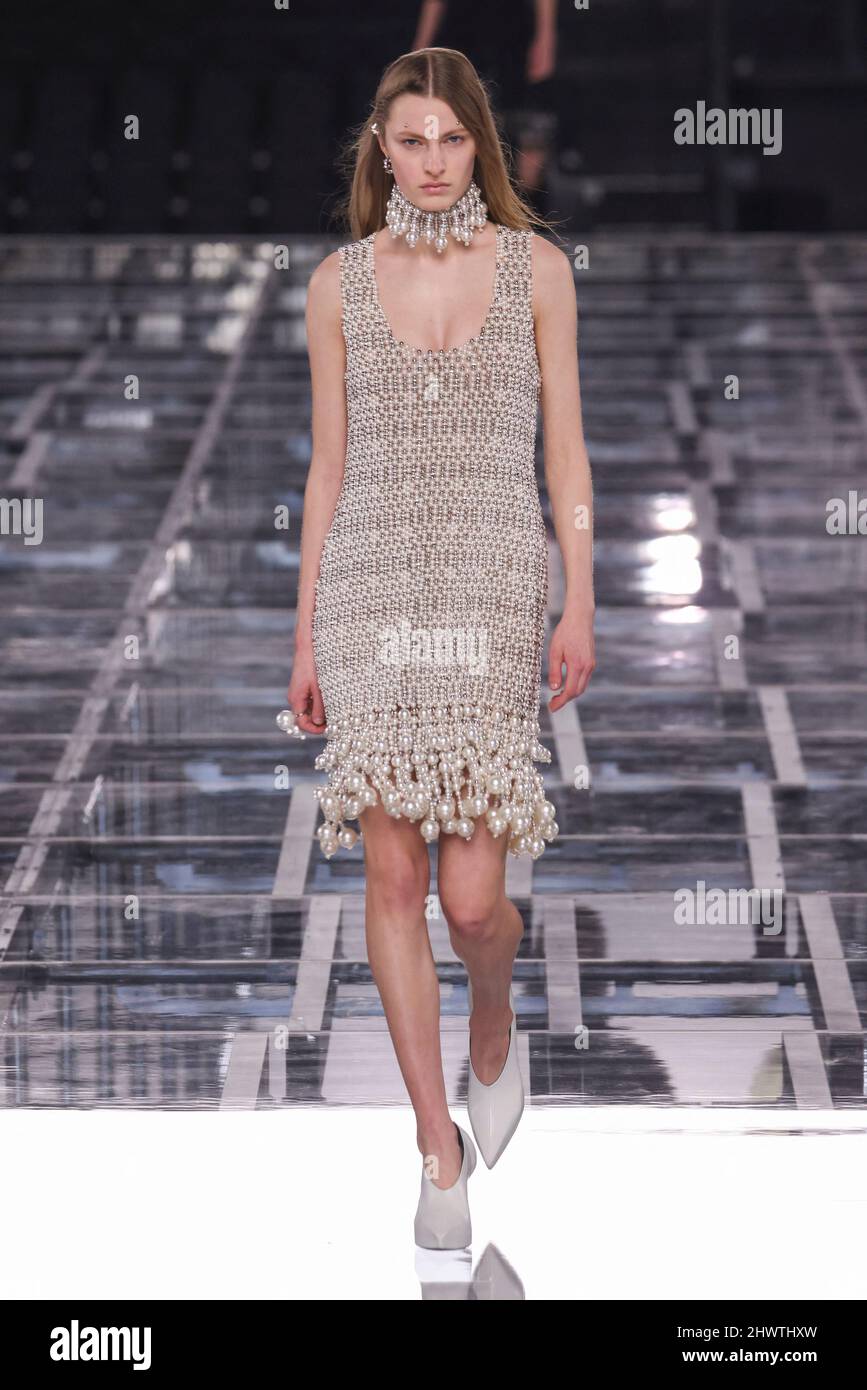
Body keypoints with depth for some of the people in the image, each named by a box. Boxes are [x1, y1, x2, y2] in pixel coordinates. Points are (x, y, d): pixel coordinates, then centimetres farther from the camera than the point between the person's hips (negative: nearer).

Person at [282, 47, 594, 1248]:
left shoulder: (535, 269, 4)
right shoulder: (341, 282, 7)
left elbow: (565, 449, 5)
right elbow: (327, 466, 9)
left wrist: (580, 605, -5)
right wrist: (306, 638, 8)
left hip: (494, 592, -1)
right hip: (373, 594, 1)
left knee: (472, 892, -7)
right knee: (395, 881, -2)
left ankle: (496, 1036, 28)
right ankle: (441, 1149, 9)